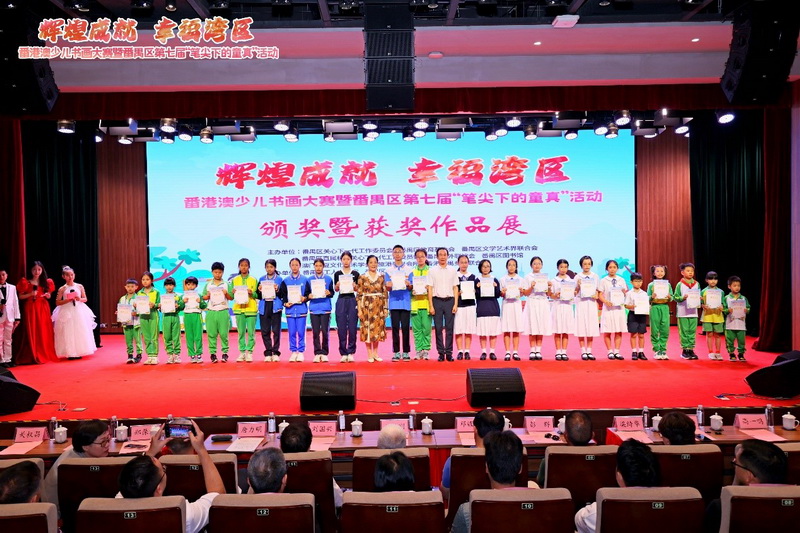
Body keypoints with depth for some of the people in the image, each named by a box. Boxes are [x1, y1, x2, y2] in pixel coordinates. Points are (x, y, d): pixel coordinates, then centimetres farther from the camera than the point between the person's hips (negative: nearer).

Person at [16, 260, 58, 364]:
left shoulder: (46, 282, 11)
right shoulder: (26, 282, 1)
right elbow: (20, 296, 0)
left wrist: (48, 296, -3)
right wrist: (30, 294, -15)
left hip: (43, 309, 3)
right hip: (31, 309, -3)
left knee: (45, 332, 1)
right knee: (32, 332, -5)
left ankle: (45, 355, 9)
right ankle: (33, 356, 0)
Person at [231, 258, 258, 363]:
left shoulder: (253, 280, 5)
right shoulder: (234, 280, 9)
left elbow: (257, 295, 3)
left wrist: (251, 293, -17)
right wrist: (232, 292, -13)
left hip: (251, 309, -1)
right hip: (238, 309, 1)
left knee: (251, 332, -2)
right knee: (241, 332, 4)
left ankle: (249, 352, 5)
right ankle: (242, 352, 10)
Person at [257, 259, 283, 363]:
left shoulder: (279, 279, 4)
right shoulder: (261, 279, 12)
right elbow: (258, 296, 10)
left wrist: (277, 290, -17)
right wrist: (259, 291, -9)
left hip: (275, 307, -2)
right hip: (264, 308, 3)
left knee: (276, 331, -4)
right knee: (265, 331, 2)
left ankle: (275, 353, 4)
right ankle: (268, 353, 10)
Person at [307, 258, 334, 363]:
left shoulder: (328, 278, 6)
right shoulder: (310, 279, 9)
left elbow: (332, 293, 7)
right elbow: (306, 293, 10)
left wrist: (329, 293, -14)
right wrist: (309, 296, -11)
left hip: (325, 308, -1)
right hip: (313, 308, 1)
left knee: (325, 331, -2)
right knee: (315, 332, 0)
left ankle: (324, 353, 7)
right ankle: (317, 353, 6)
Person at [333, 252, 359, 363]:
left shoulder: (355, 273, 6)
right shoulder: (337, 274, 8)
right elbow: (335, 289, 9)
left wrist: (355, 286, -14)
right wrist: (337, 286, -12)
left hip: (352, 300, 0)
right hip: (341, 301, 0)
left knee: (352, 327, -2)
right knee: (341, 328, -1)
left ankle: (351, 353, 6)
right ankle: (343, 353, 6)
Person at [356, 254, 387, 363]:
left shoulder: (381, 277, 7)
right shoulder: (362, 277, 1)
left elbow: (384, 293, 8)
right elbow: (359, 294, -1)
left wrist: (385, 308, 4)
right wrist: (359, 309, -6)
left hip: (378, 306, 2)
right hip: (367, 305, -2)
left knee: (378, 328, 5)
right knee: (367, 328, -1)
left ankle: (375, 353, 17)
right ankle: (369, 354, 9)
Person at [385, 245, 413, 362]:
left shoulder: (409, 270, 7)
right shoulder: (388, 270, 10)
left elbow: (411, 287, 4)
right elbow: (387, 288, 5)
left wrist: (408, 284, -19)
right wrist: (389, 286, -18)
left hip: (405, 302, -1)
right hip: (394, 302, 1)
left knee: (405, 327, -1)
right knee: (395, 327, 1)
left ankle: (406, 352, 6)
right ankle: (396, 352, 7)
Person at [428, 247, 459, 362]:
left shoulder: (452, 270, 8)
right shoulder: (432, 271, 4)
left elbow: (455, 288, 8)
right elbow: (430, 289, 2)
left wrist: (455, 304, 0)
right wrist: (431, 306, -4)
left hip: (449, 300, 1)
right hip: (437, 300, -1)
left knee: (449, 328, 1)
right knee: (438, 328, 1)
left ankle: (449, 353, 7)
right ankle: (441, 353, 8)